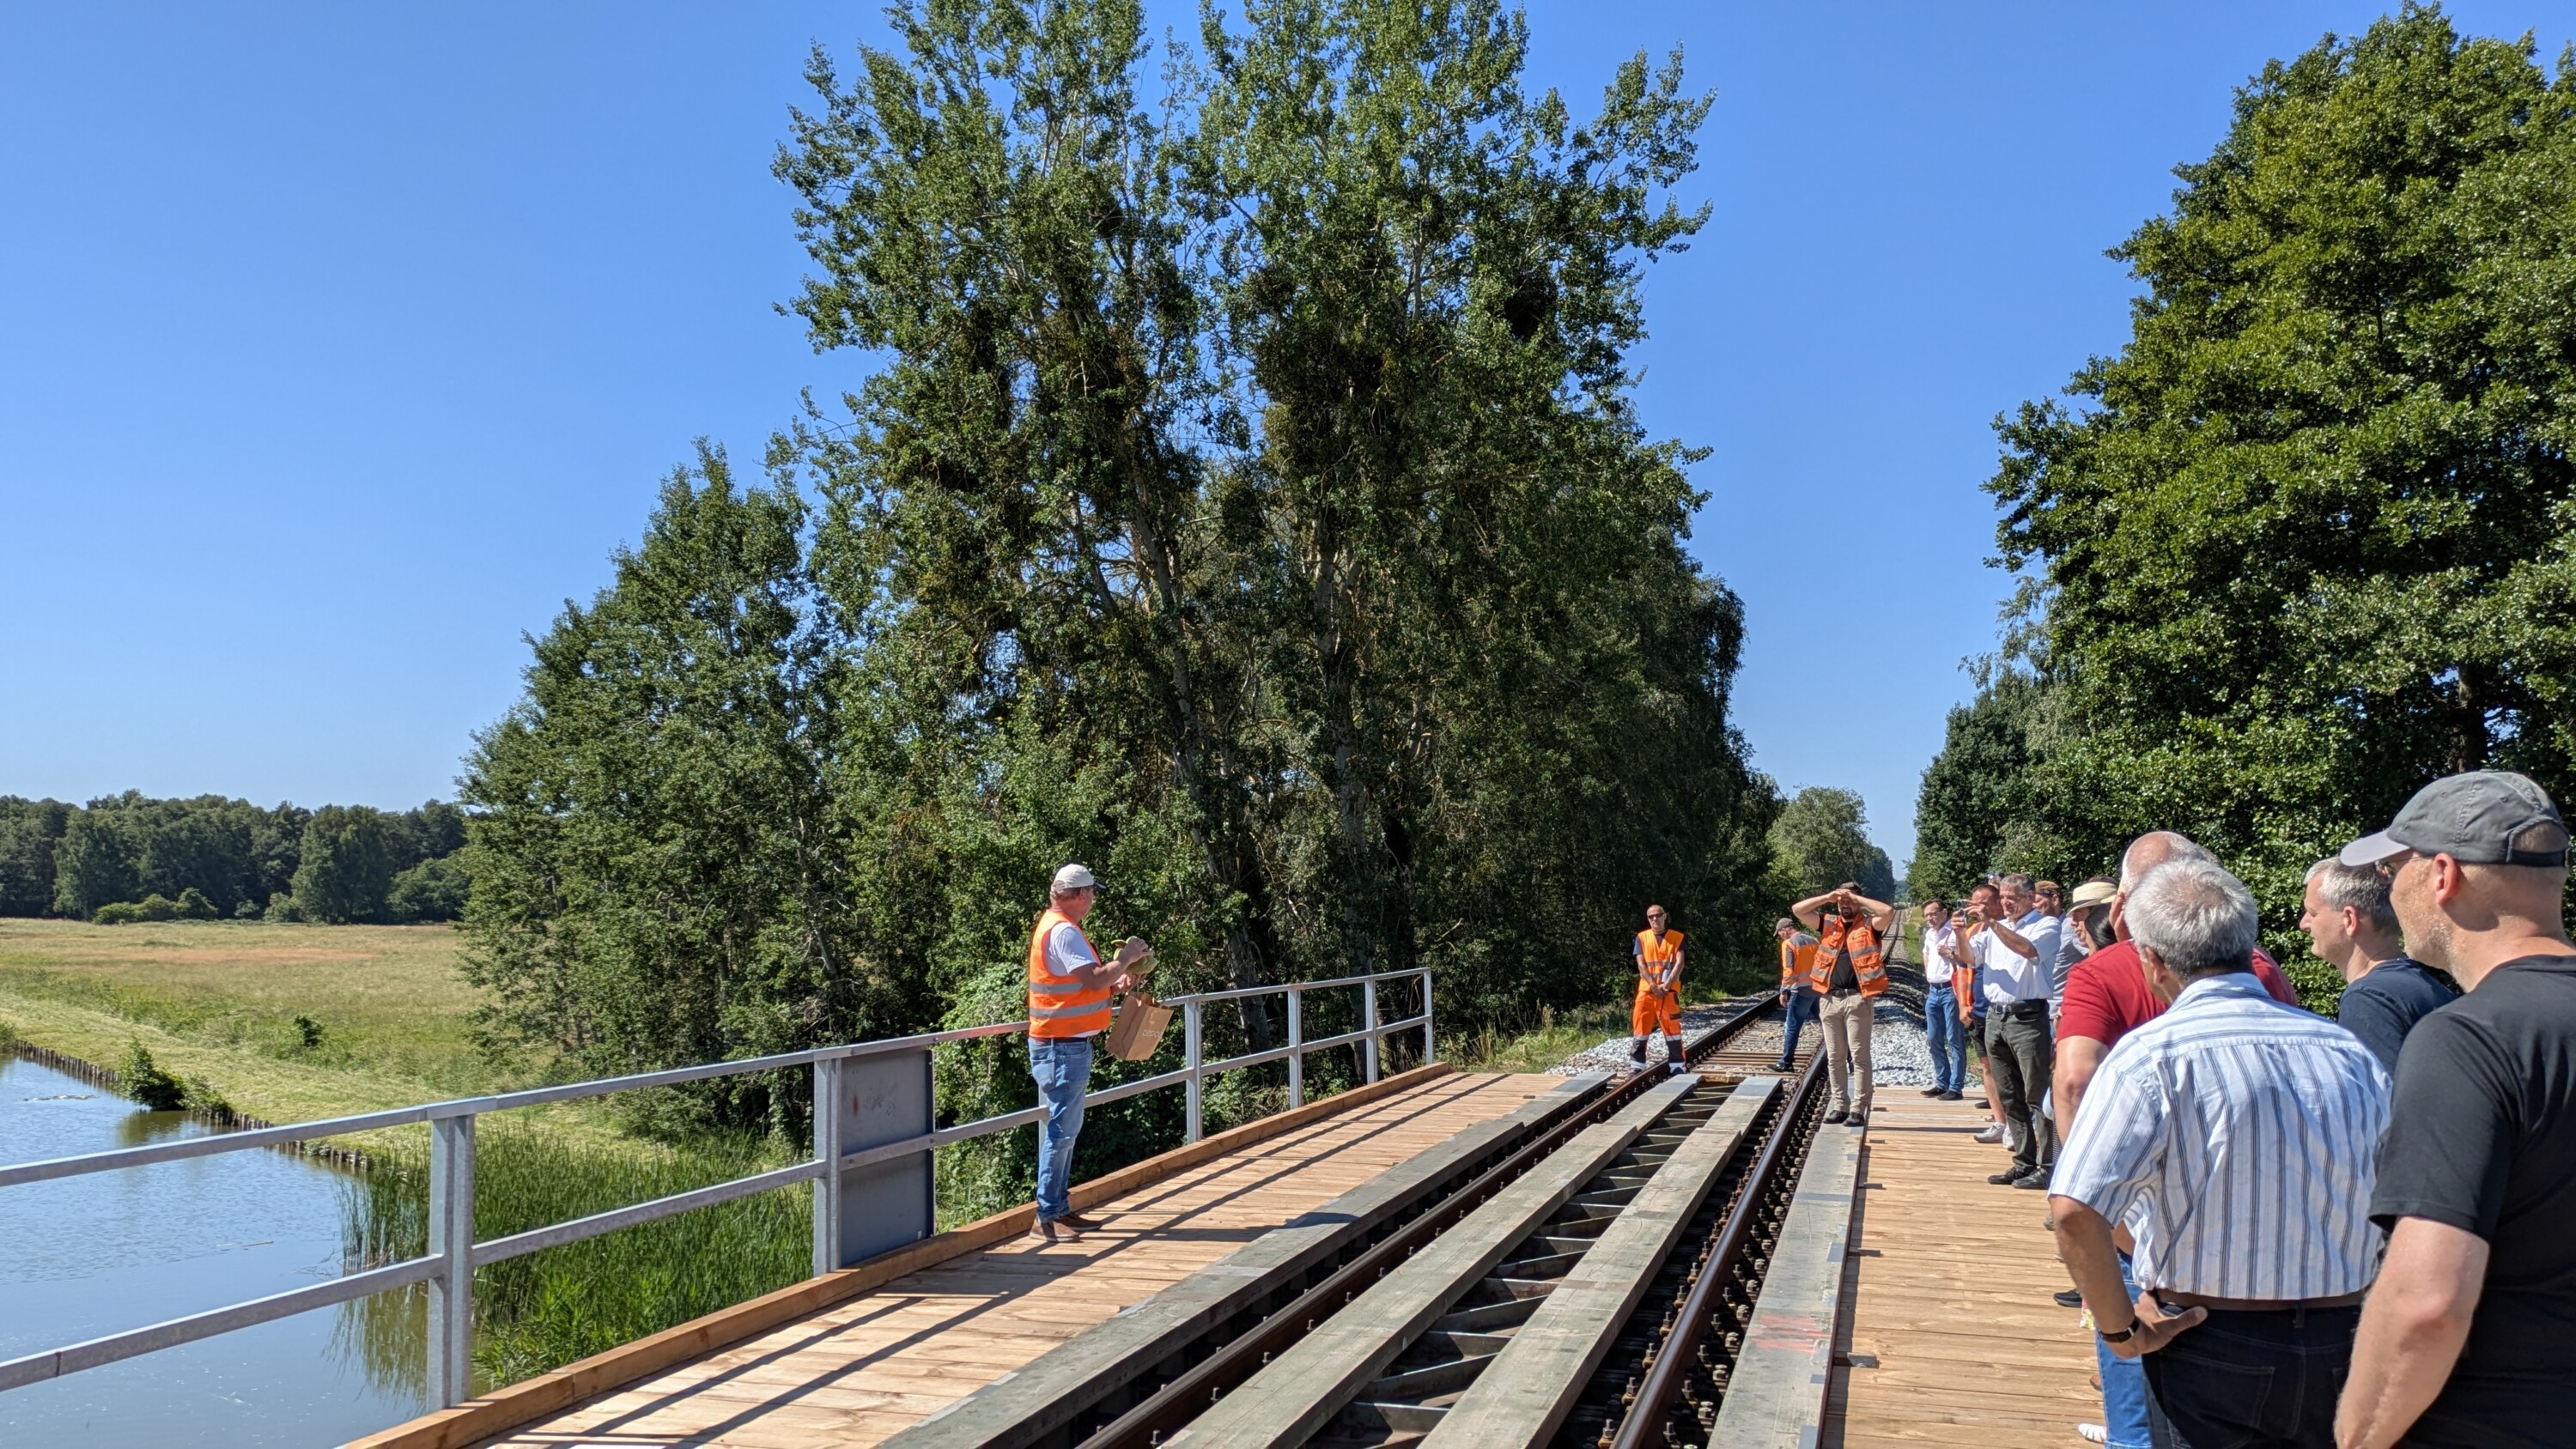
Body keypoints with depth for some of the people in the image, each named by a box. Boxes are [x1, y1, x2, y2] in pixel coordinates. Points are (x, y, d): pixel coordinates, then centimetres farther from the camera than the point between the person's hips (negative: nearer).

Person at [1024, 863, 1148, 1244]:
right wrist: (1126, 958, -10)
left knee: (1065, 1129, 15)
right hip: (1063, 1046, -11)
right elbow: (1094, 979, -24)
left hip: (1065, 1045, 11)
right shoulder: (1063, 931, -18)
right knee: (1062, 1129, -7)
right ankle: (1046, 1218, -3)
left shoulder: (1057, 926, 15)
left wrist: (1114, 983, 8)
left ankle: (1059, 1208, 21)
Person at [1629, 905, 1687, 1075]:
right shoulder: (1642, 938, 8)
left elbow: (1679, 963, -4)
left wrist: (1666, 985, -16)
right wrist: (1654, 986, -12)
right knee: (1640, 1028, 1)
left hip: (1669, 990, -1)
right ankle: (1637, 1067, 7)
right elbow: (1641, 965, 0)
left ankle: (1677, 1067, 2)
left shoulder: (1677, 937, 5)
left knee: (1672, 1029, -2)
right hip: (1646, 990, 1)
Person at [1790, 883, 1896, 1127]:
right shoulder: (1828, 923, 14)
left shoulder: (1869, 925, 3)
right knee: (1834, 1057, 8)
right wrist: (1827, 898, 1)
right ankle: (1841, 1106, 15)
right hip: (1830, 999, 5)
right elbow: (1797, 910, 9)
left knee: (1859, 1056, -2)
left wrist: (1858, 899, -7)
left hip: (1858, 999, -4)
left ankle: (1858, 1109, 0)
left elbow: (1889, 911, -15)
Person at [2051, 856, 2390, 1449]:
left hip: (2211, 1353, -5)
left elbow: (2075, 1211, -25)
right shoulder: (2351, 1054, 0)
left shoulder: (2153, 1054, -16)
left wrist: (2120, 1329, -12)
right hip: (2342, 1351, 5)